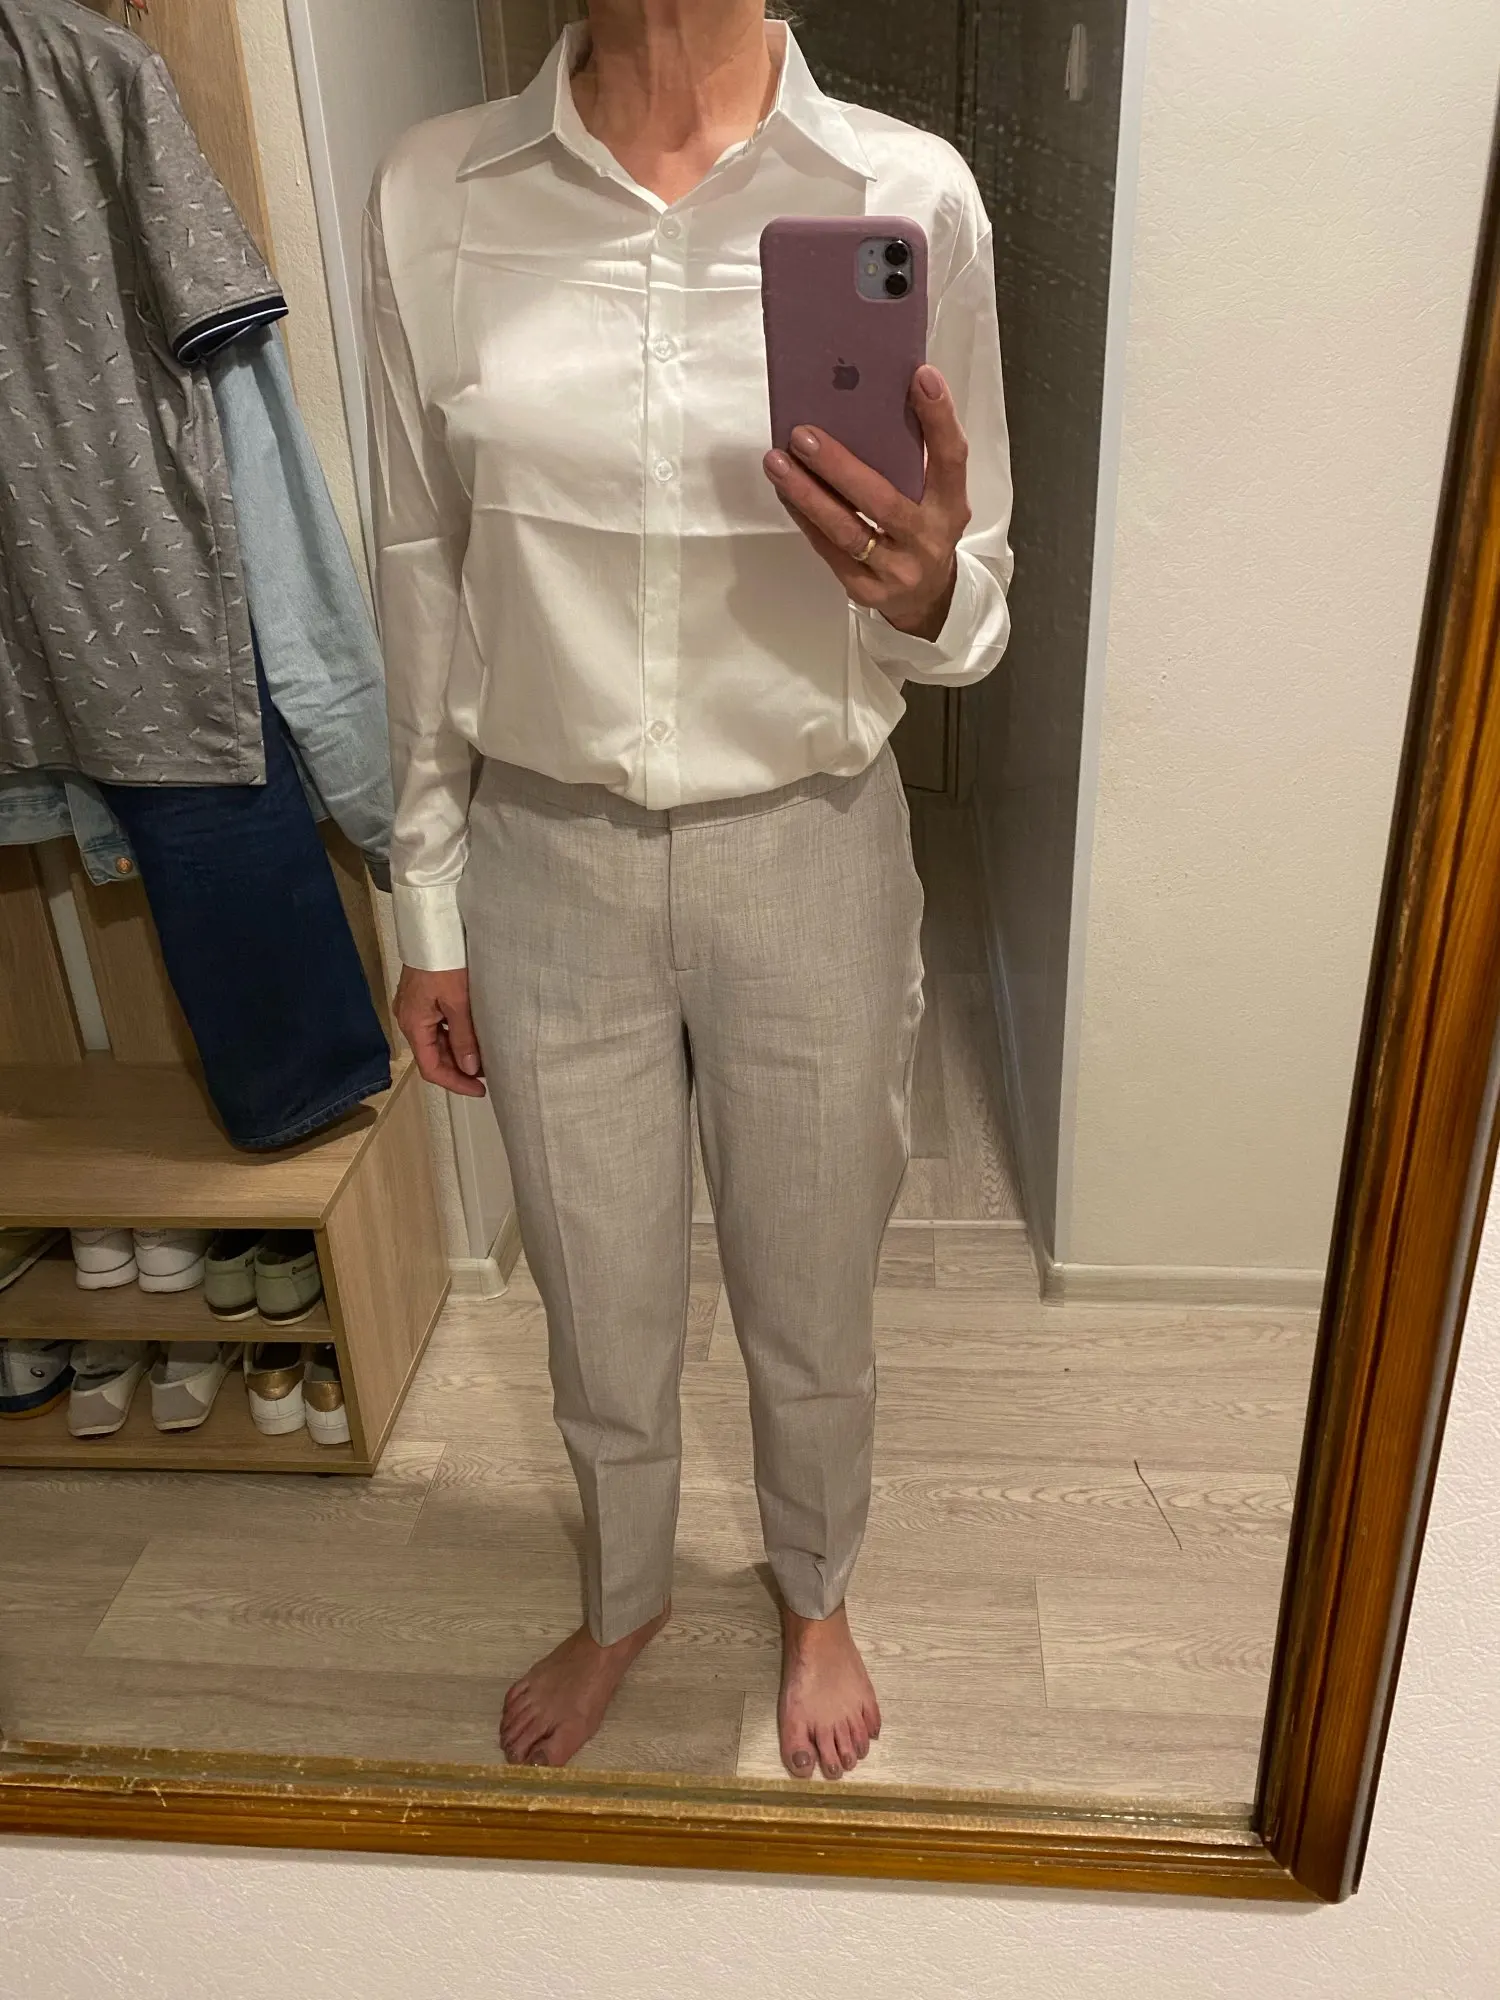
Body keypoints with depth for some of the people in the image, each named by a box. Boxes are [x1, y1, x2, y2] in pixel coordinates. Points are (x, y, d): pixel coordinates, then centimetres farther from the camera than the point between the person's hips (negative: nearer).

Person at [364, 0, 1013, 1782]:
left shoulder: (906, 193, -8)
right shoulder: (433, 196, -3)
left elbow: (969, 608, -2)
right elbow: (424, 578, 3)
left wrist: (926, 587, -27)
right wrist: (428, 905, 6)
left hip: (810, 854, -1)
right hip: (549, 861, 2)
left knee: (809, 1302, 19)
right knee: (599, 1308, 19)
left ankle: (814, 1595, 53)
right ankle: (623, 1598, 53)